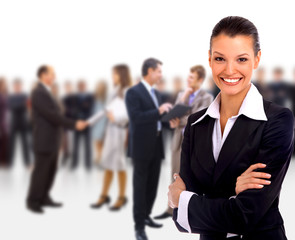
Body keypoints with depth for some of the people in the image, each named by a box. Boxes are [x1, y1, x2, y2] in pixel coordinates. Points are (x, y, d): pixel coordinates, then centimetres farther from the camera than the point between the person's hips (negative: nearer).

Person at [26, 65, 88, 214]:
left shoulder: (46, 92, 14)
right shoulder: (39, 93, -17)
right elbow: (52, 116, -22)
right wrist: (74, 124, -19)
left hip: (51, 140, 9)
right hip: (44, 141, -9)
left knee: (51, 170, 14)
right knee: (41, 171, 0)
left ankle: (44, 198, 24)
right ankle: (33, 201, 11)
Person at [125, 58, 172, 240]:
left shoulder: (155, 93, 15)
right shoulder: (134, 92, -10)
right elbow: (136, 118, -21)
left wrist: (166, 113, 2)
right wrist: (158, 111, -24)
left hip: (156, 146, 8)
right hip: (142, 146, -8)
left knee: (153, 184, 14)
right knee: (140, 186, -1)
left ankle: (146, 216, 30)